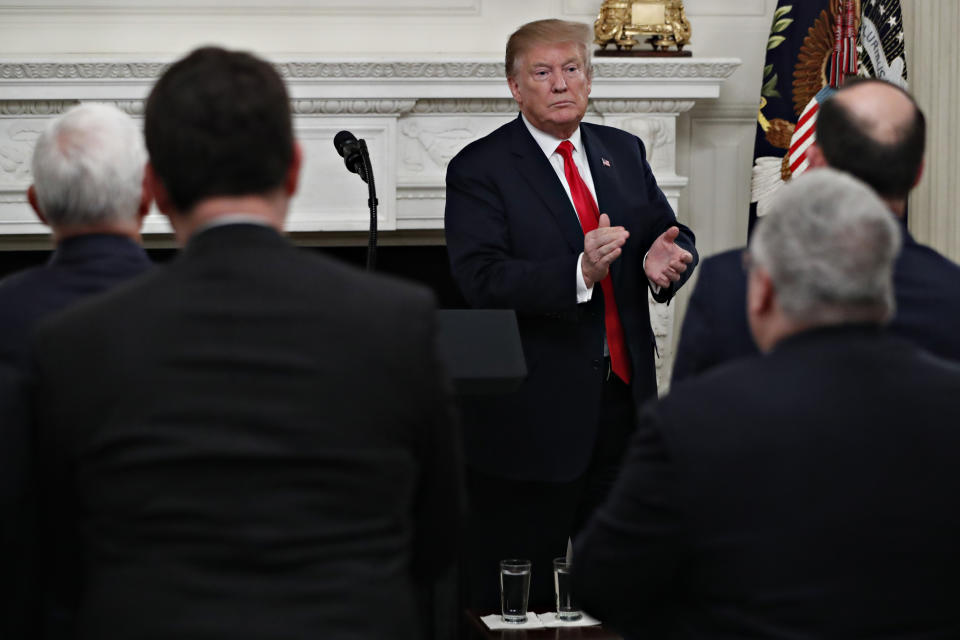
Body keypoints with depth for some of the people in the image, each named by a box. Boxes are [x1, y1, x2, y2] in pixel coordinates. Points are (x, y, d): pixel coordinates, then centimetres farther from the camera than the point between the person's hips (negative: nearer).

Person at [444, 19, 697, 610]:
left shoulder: (624, 152, 13)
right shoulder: (480, 169, -6)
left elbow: (675, 236, 15)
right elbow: (482, 279, -17)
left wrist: (666, 257, -10)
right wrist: (579, 273, -31)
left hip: (623, 398, 6)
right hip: (532, 417, -5)